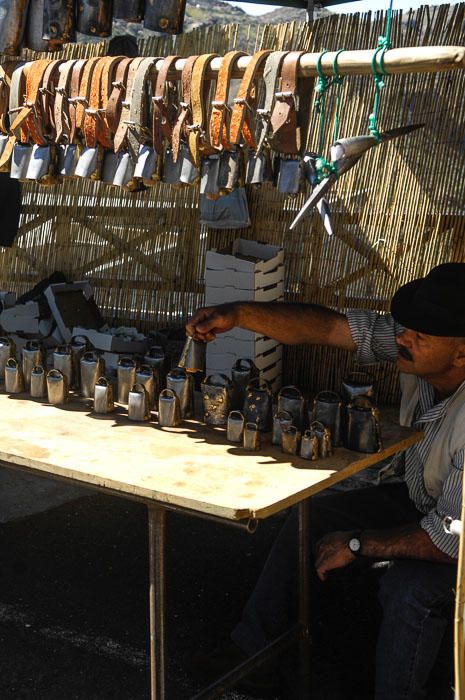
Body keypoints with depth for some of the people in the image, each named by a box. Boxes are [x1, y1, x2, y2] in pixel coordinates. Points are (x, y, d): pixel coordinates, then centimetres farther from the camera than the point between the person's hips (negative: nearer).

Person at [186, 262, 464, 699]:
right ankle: (250, 652, 15)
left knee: (409, 589, -34)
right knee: (310, 519, 2)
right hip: (416, 497, 8)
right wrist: (237, 315, -29)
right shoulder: (415, 342, -21)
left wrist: (358, 544, -22)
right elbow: (327, 327, -18)